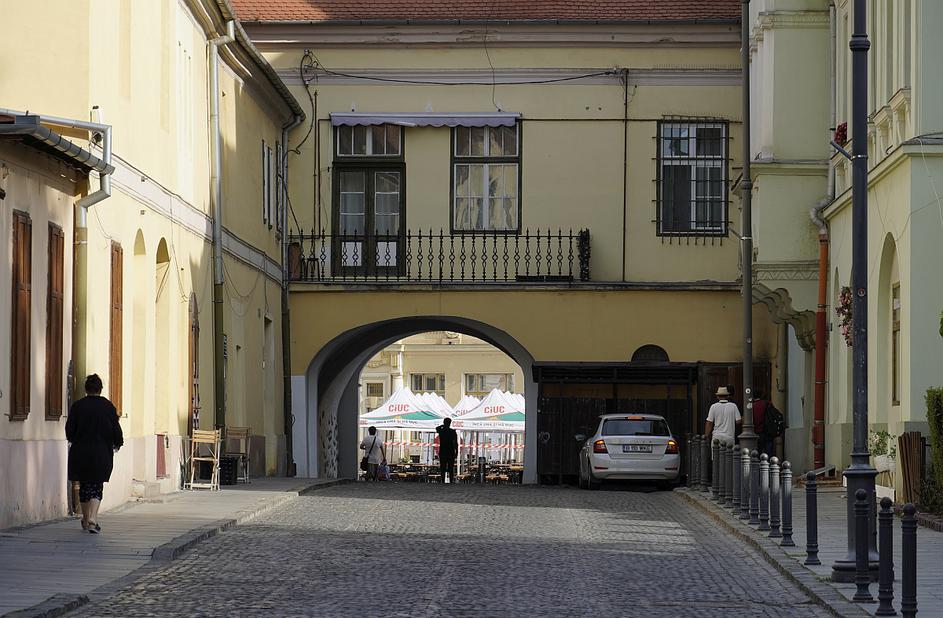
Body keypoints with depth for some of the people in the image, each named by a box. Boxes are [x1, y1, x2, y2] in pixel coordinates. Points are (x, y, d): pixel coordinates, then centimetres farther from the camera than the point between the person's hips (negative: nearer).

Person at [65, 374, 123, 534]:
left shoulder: (77, 406, -2)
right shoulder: (108, 407, -3)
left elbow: (69, 429, 0)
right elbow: (116, 429, -1)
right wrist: (117, 444, 19)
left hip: (80, 453, 1)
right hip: (102, 454, -1)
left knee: (84, 486, 14)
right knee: (96, 487, 2)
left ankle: (86, 519, 23)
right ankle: (92, 519, -17)